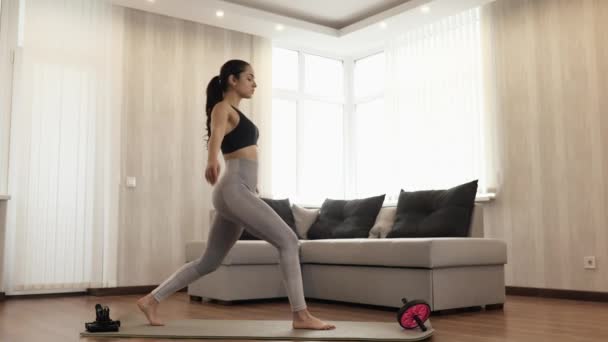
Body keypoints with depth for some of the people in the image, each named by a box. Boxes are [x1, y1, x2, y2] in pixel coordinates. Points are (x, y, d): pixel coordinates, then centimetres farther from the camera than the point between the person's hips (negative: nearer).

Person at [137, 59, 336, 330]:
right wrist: (211, 161, -50)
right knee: (288, 240, -11)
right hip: (235, 191, -10)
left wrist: (251, 180, 55)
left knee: (208, 262, 11)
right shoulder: (223, 108, -4)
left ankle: (151, 300, 18)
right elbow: (216, 136, -28)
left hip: (239, 192, 10)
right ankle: (301, 315, -8)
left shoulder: (234, 113, 23)